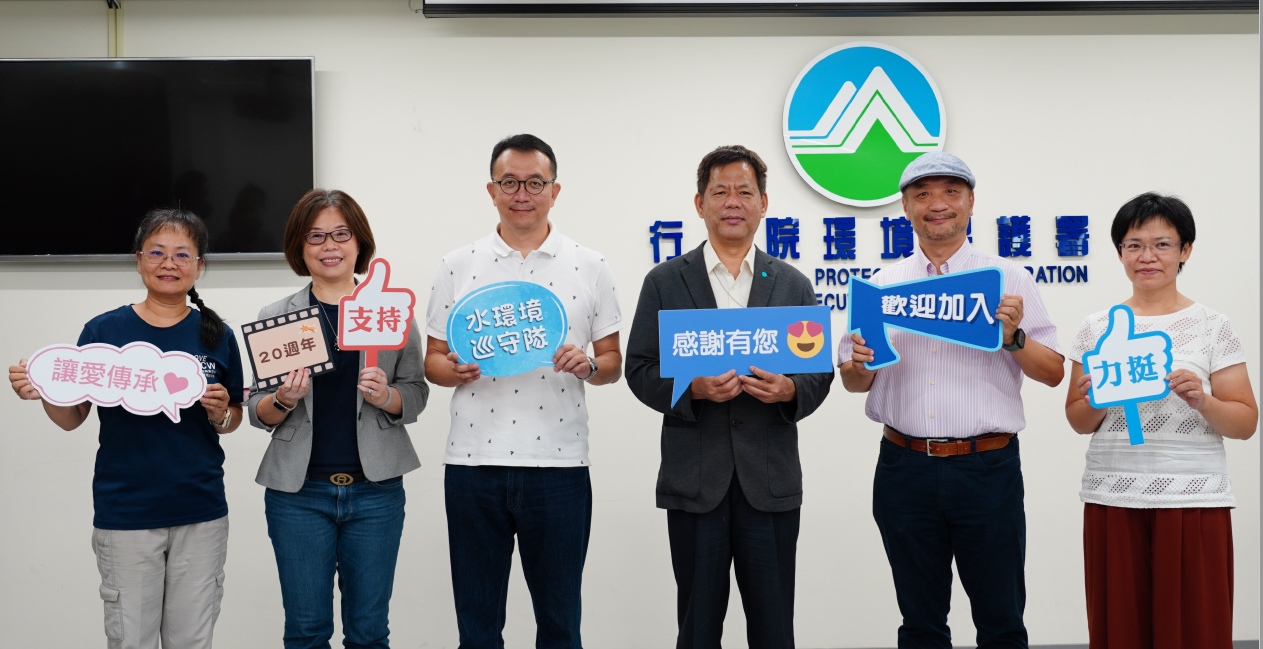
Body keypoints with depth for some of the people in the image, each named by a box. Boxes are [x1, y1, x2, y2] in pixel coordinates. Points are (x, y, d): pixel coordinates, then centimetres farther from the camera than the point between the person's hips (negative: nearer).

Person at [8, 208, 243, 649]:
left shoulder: (216, 335, 2)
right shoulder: (103, 331, -2)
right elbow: (72, 418, 2)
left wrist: (219, 413, -11)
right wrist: (43, 393, -17)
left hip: (201, 515, 2)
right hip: (125, 514, -1)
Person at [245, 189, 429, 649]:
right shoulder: (274, 318, 5)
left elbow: (417, 395, 6)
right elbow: (257, 413, 7)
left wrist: (386, 396, -14)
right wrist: (284, 400, -14)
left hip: (375, 490, 0)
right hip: (298, 491, 0)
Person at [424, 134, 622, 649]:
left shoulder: (589, 267, 5)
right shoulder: (456, 267, 7)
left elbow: (613, 362, 8)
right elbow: (433, 359, 9)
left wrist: (587, 365, -14)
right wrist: (455, 371, -12)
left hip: (559, 466, 0)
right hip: (472, 465, 1)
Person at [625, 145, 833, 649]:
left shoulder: (793, 284, 10)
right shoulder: (665, 282, 6)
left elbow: (820, 372, 9)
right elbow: (640, 371, 3)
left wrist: (789, 390, -13)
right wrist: (693, 388, -16)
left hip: (770, 482, 1)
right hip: (695, 480, -1)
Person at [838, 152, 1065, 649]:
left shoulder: (1007, 278, 4)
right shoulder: (882, 286, 10)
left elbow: (1052, 373, 2)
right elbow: (854, 381, 13)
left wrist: (1013, 337, -17)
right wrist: (859, 366, -10)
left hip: (987, 467, -2)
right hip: (905, 471, 2)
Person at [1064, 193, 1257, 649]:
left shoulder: (1212, 326, 3)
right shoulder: (1096, 328, 9)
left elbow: (1245, 423, 2)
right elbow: (1078, 422, 13)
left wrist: (1202, 401, -16)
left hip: (1193, 500, -2)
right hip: (1112, 498, 2)